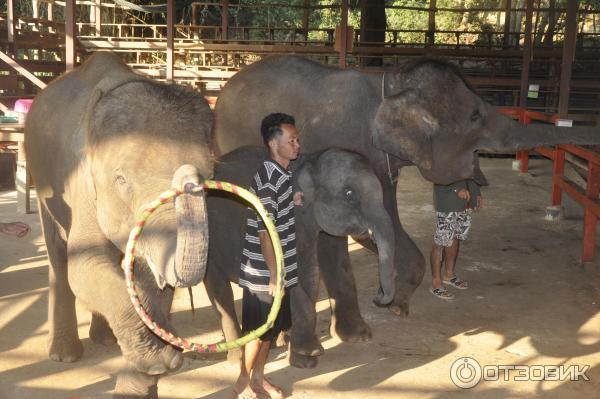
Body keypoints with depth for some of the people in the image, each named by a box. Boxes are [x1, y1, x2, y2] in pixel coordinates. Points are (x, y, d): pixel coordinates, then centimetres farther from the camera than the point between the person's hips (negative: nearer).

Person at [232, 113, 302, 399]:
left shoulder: (283, 173, 6)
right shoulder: (268, 179, -22)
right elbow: (265, 232, -24)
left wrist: (294, 200, 4)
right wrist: (274, 276, -21)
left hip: (280, 268, 9)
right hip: (264, 273, -9)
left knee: (271, 327, 18)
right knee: (258, 329, 6)